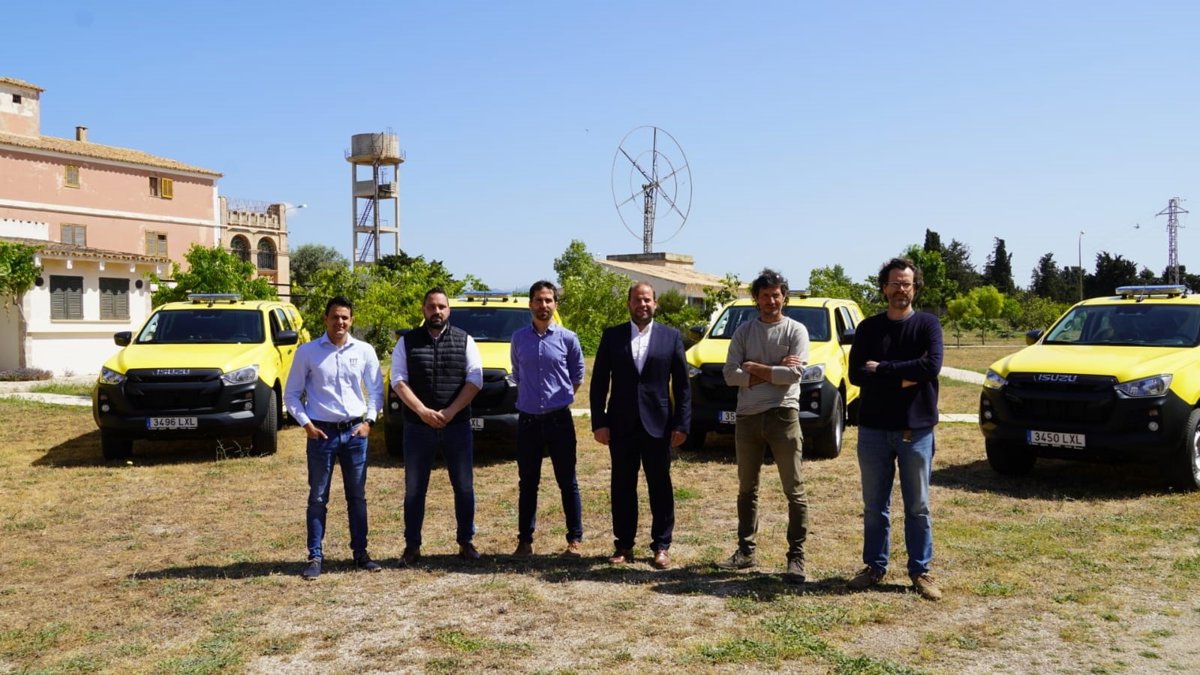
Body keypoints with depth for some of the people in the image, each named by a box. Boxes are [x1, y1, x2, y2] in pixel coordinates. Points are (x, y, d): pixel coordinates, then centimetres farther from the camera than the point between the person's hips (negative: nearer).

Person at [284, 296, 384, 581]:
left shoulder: (364, 351, 2)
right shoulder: (307, 352, -3)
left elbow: (376, 390, 10)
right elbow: (291, 394, 2)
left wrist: (369, 421, -1)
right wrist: (306, 424, -8)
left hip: (355, 432, 2)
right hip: (321, 432, -2)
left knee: (357, 497, 9)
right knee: (318, 498, 3)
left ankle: (360, 552, 20)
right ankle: (315, 557, 11)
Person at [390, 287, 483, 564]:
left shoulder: (464, 341, 5)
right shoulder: (407, 342, 5)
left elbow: (475, 380, -2)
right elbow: (398, 380, -2)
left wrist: (450, 412, -13)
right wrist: (423, 411, -14)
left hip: (457, 425, 0)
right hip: (417, 427, 0)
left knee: (464, 487, 5)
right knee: (414, 489, 5)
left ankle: (466, 542, 18)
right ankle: (412, 546, 14)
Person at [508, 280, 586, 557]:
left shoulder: (568, 338, -2)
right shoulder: (519, 338, 4)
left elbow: (577, 375, 10)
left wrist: (560, 398, 10)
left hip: (559, 419, -2)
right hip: (527, 419, 2)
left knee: (567, 481, 4)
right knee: (527, 483, 8)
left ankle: (575, 539, 11)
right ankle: (525, 540, 16)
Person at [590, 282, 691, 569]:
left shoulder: (672, 337, 3)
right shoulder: (612, 336, 5)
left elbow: (682, 385, 2)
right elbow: (599, 382, 4)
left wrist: (681, 424, -4)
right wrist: (599, 422, -3)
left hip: (658, 424, -1)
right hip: (621, 425, 1)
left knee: (660, 486, 5)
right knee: (622, 486, 7)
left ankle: (661, 546, 15)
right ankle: (623, 546, 18)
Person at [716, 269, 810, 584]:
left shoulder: (796, 330, -1)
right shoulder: (744, 331, 7)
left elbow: (794, 373, -15)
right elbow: (730, 375, -4)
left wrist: (754, 368, -8)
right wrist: (773, 372, -11)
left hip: (783, 415, -4)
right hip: (747, 417, 4)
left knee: (794, 491, -2)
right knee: (747, 489, 13)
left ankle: (796, 557, 5)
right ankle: (746, 551, 25)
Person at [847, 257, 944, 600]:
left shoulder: (927, 324, 0)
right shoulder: (868, 328, 5)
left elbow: (932, 366, -17)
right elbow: (856, 373, -7)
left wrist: (882, 369, -14)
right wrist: (901, 379, -16)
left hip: (916, 429, -2)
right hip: (873, 429, 2)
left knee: (918, 507, 7)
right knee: (874, 506, 10)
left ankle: (920, 571, 17)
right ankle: (874, 566, 23)